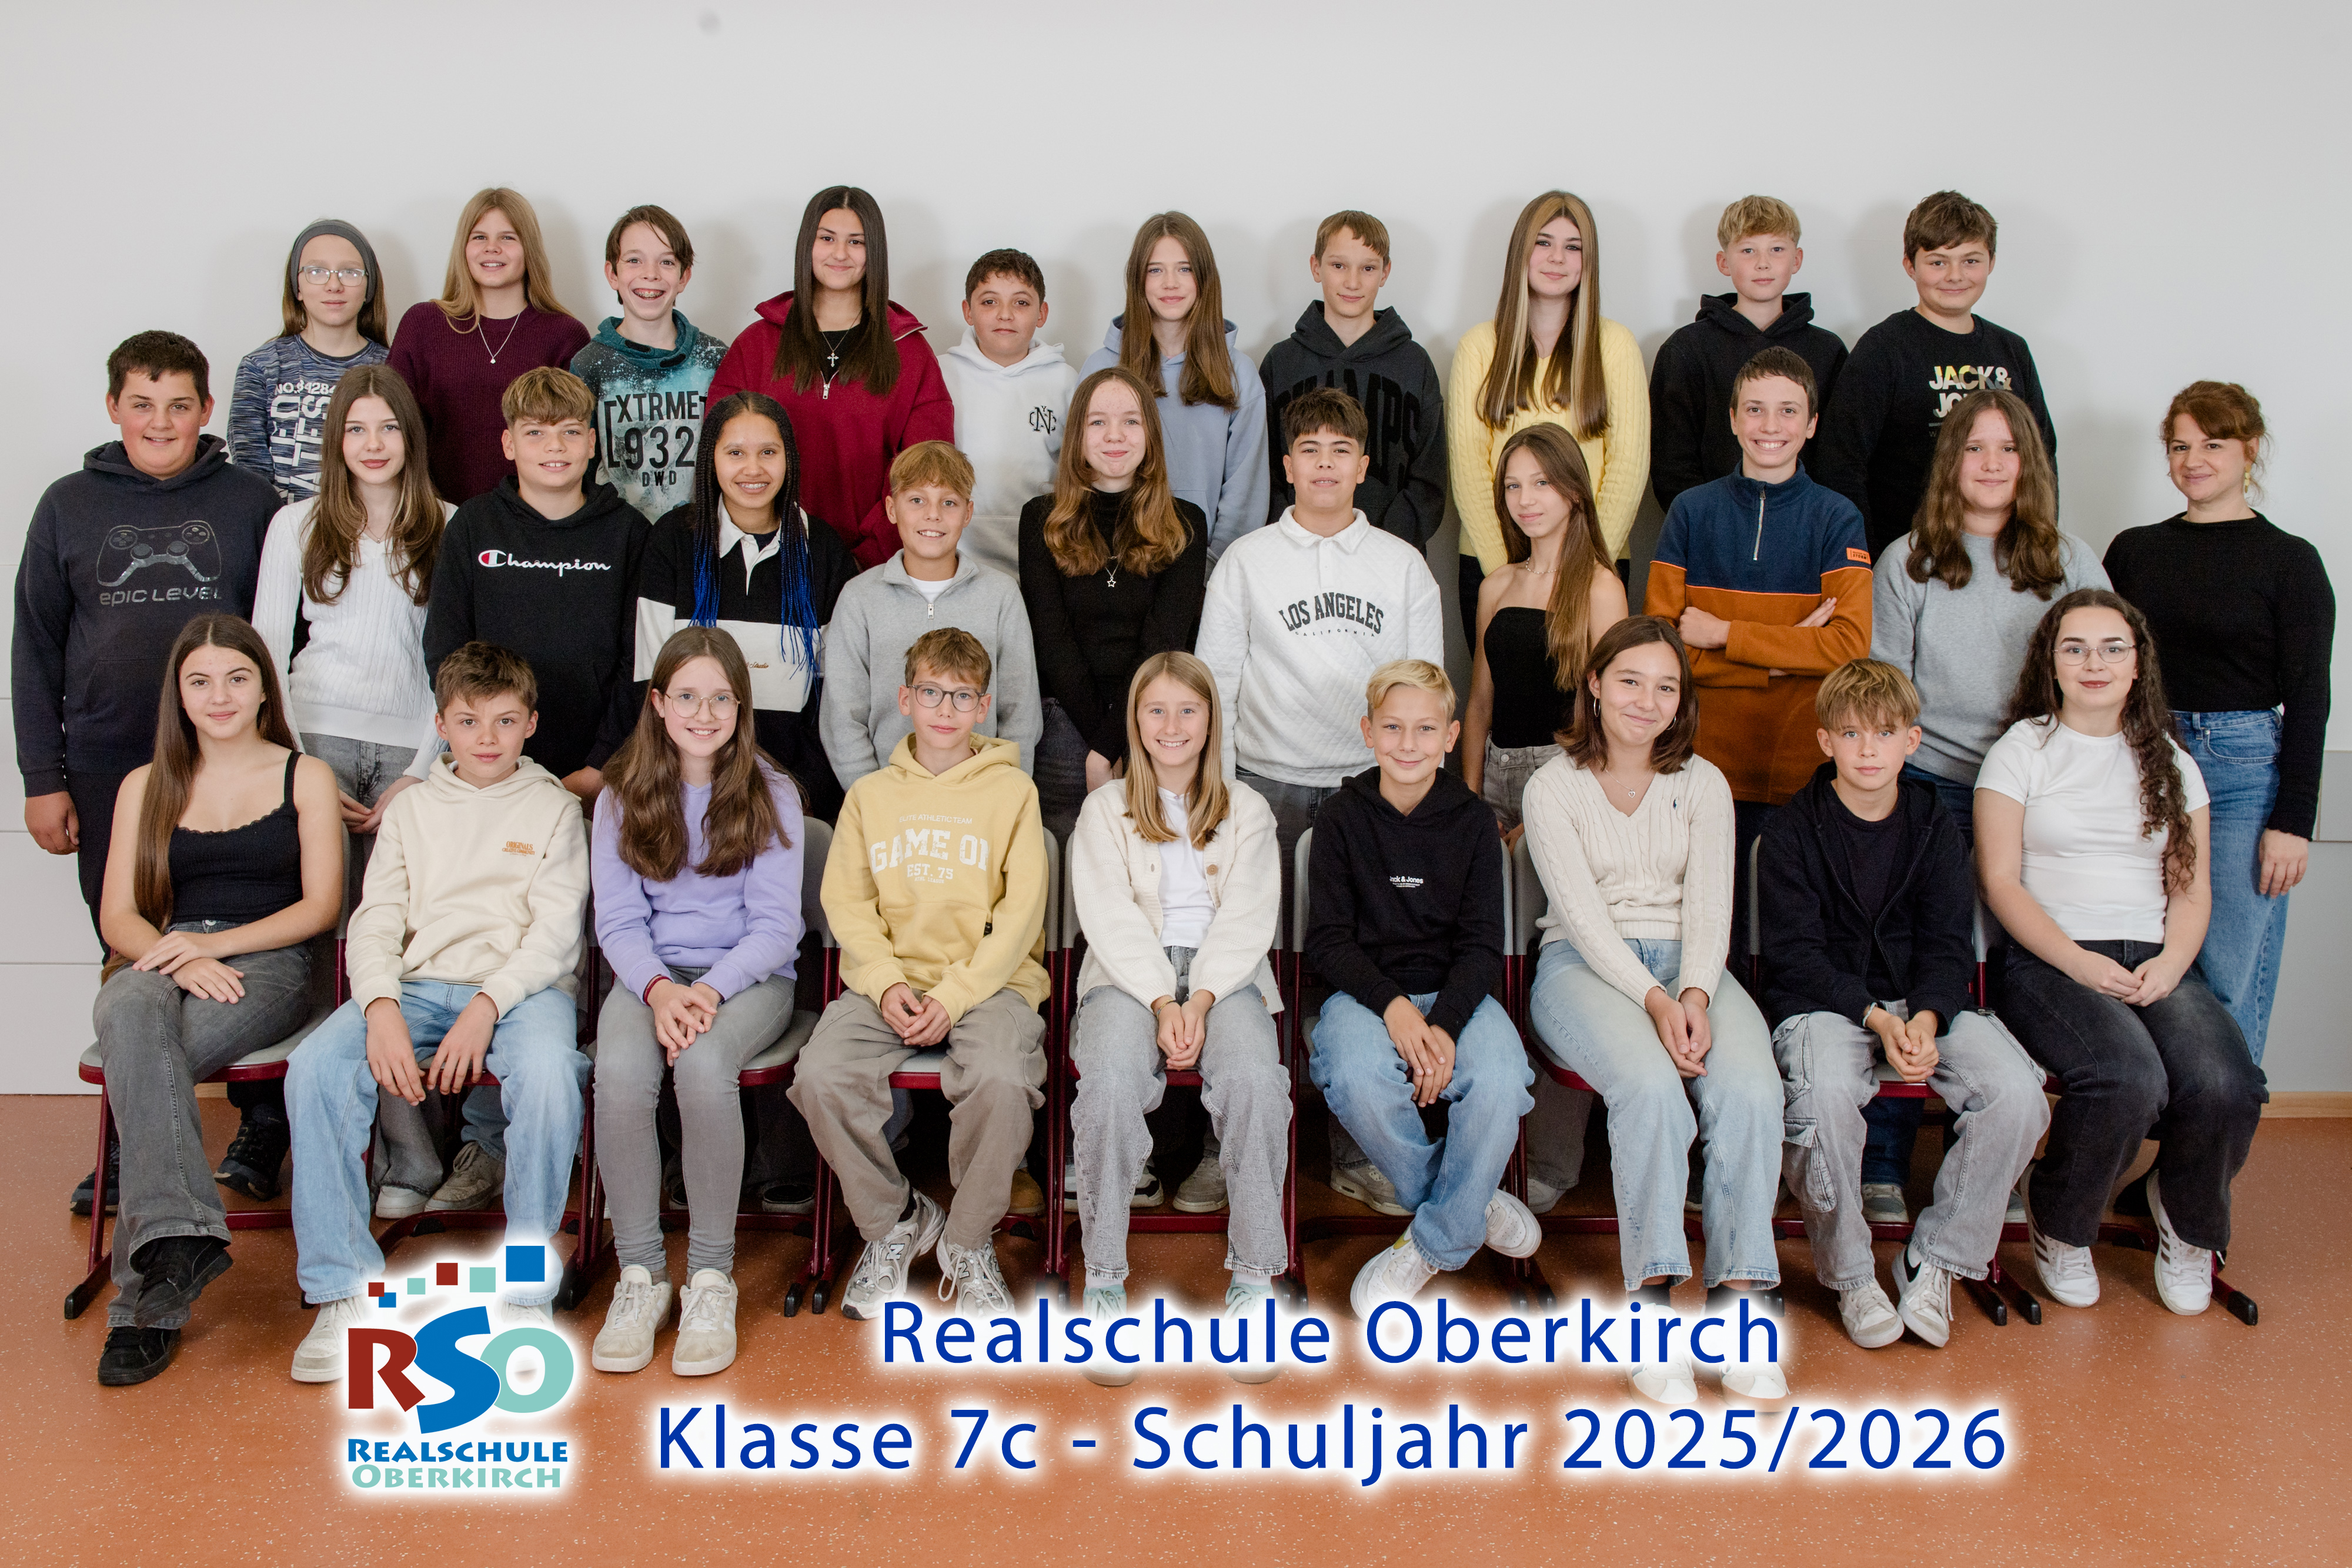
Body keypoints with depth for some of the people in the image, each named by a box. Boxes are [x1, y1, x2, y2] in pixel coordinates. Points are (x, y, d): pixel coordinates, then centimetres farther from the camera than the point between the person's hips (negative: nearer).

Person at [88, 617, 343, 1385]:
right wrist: (181, 961, -12)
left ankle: (144, 1301, -32)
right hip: (161, 962, 2)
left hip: (267, 964, -2)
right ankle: (178, 1234, -48)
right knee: (128, 1014, -37)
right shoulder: (147, 787, 20)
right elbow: (118, 915, 11)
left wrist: (213, 944, -11)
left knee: (151, 1057, -34)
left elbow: (320, 905, 4)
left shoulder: (305, 777, 13)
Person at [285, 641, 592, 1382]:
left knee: (548, 1073, -37)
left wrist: (487, 1007, -17)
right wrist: (381, 1009, -11)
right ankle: (345, 1287, -18)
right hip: (419, 986, 3)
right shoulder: (411, 809, 20)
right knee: (314, 1068, -26)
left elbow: (556, 932, -1)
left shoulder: (554, 808, 11)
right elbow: (375, 921, 10)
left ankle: (525, 1287, -22)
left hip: (521, 986, -3)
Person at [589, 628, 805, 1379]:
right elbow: (618, 922, 3)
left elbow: (775, 925, -3)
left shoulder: (770, 796, 2)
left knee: (703, 1065, -34)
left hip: (749, 977, -2)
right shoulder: (622, 797, 8)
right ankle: (639, 1274, -16)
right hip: (649, 975, 2)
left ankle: (711, 1275, -20)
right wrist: (660, 988, -18)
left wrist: (709, 990, -20)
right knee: (619, 1072, -31)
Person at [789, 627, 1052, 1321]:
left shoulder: (1012, 790, 6)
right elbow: (846, 902, 8)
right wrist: (887, 983, -10)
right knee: (822, 1075, -26)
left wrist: (955, 996, -13)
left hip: (989, 979, -2)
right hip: (889, 978, 3)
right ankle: (892, 1222, 0)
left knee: (1001, 1078, -33)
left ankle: (969, 1242, -6)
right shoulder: (869, 794, 15)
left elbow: (1021, 911, -1)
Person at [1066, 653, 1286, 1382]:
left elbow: (1248, 919, 4)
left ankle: (1254, 1278, -21)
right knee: (1111, 1080, -32)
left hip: (1225, 975, 1)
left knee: (1254, 1077, -32)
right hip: (1130, 974, 0)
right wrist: (1162, 1003, -14)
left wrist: (1200, 1001, -13)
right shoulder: (1105, 809, 14)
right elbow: (1111, 917, 1)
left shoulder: (1246, 810, 16)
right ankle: (1104, 1281, -21)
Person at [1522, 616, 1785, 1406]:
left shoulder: (1703, 785, 14)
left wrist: (1694, 994, -17)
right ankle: (1652, 1299, -28)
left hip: (1688, 963, 3)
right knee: (1650, 1083, -35)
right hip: (1584, 966, -3)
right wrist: (1651, 1000, -20)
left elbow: (1709, 905, 3)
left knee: (1751, 1089, -29)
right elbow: (1583, 912, -6)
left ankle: (1742, 1296, -24)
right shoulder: (1553, 786, 5)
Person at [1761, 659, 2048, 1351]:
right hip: (1820, 1002, -3)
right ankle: (1849, 1275, -11)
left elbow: (1948, 945, 3)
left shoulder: (1934, 825, 8)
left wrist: (1924, 1018, -17)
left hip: (1923, 1002, 4)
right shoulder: (1793, 829, -2)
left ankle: (1933, 1262, -3)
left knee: (2018, 1093, -23)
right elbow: (1795, 953, -8)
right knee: (1826, 1093, -36)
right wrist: (1875, 1017, -21)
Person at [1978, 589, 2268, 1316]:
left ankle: (2188, 1224, 7)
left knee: (2225, 1087, -28)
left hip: (2155, 963, 4)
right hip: (2049, 962, -3)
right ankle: (2059, 1225, -2)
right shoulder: (2022, 751, 7)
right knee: (2129, 1080, -34)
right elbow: (2000, 881, -1)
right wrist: (2079, 962, -14)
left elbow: (2193, 889, 14)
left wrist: (2170, 964, -7)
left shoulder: (2171, 765, 19)